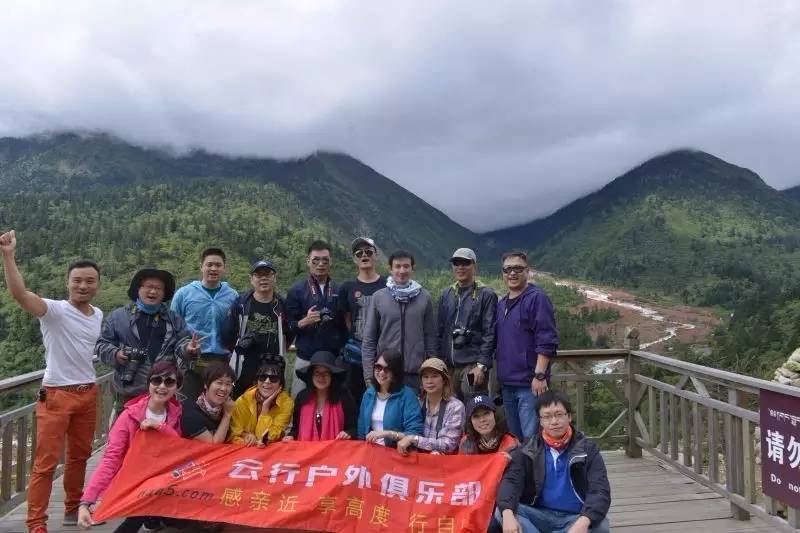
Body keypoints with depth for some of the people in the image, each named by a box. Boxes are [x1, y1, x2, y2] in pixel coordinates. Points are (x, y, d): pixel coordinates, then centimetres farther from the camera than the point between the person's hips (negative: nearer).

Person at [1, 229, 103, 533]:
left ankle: (73, 508, 33)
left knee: (79, 455, 17)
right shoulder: (54, 310, -13)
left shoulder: (98, 315, 7)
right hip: (56, 394, -6)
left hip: (88, 393, 6)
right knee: (46, 460, -1)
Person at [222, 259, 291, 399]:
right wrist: (240, 343, -7)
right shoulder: (241, 303, 1)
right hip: (244, 371, -1)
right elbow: (227, 336, 5)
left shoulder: (282, 305, 5)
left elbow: (288, 336, 12)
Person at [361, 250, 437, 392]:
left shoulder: (424, 297, 3)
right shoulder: (378, 297, 1)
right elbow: (369, 340, 3)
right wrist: (369, 374, -2)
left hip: (415, 373, 1)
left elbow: (430, 336, 6)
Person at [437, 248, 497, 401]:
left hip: (473, 365, -4)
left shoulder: (486, 295, 0)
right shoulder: (446, 294, 14)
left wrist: (482, 365, -13)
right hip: (448, 365, 4)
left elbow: (489, 333, -6)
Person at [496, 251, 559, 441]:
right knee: (514, 437, 16)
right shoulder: (501, 303, 14)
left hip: (530, 384, -8)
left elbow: (547, 341, -15)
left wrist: (540, 375, -20)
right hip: (507, 383, 8)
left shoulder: (537, 298, -9)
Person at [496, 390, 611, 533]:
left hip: (574, 518, -1)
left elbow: (600, 491, -12)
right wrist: (507, 514, -31)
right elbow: (511, 480, -9)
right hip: (539, 516, 1)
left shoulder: (587, 449, -1)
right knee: (500, 512, -25)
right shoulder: (528, 450, 3)